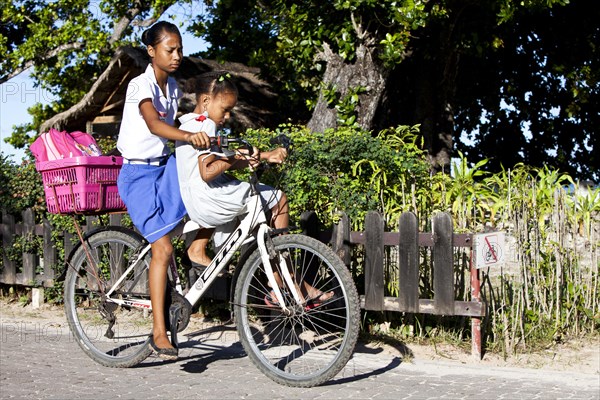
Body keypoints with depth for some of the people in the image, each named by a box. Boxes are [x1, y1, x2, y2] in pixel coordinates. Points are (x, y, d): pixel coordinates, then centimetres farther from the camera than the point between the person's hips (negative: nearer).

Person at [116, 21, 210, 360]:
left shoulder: (173, 88, 9)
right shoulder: (141, 85, -15)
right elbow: (153, 124, -34)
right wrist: (188, 136, -50)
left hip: (165, 167, 8)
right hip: (139, 174, -7)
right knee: (163, 249, -15)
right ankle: (159, 332, -9)